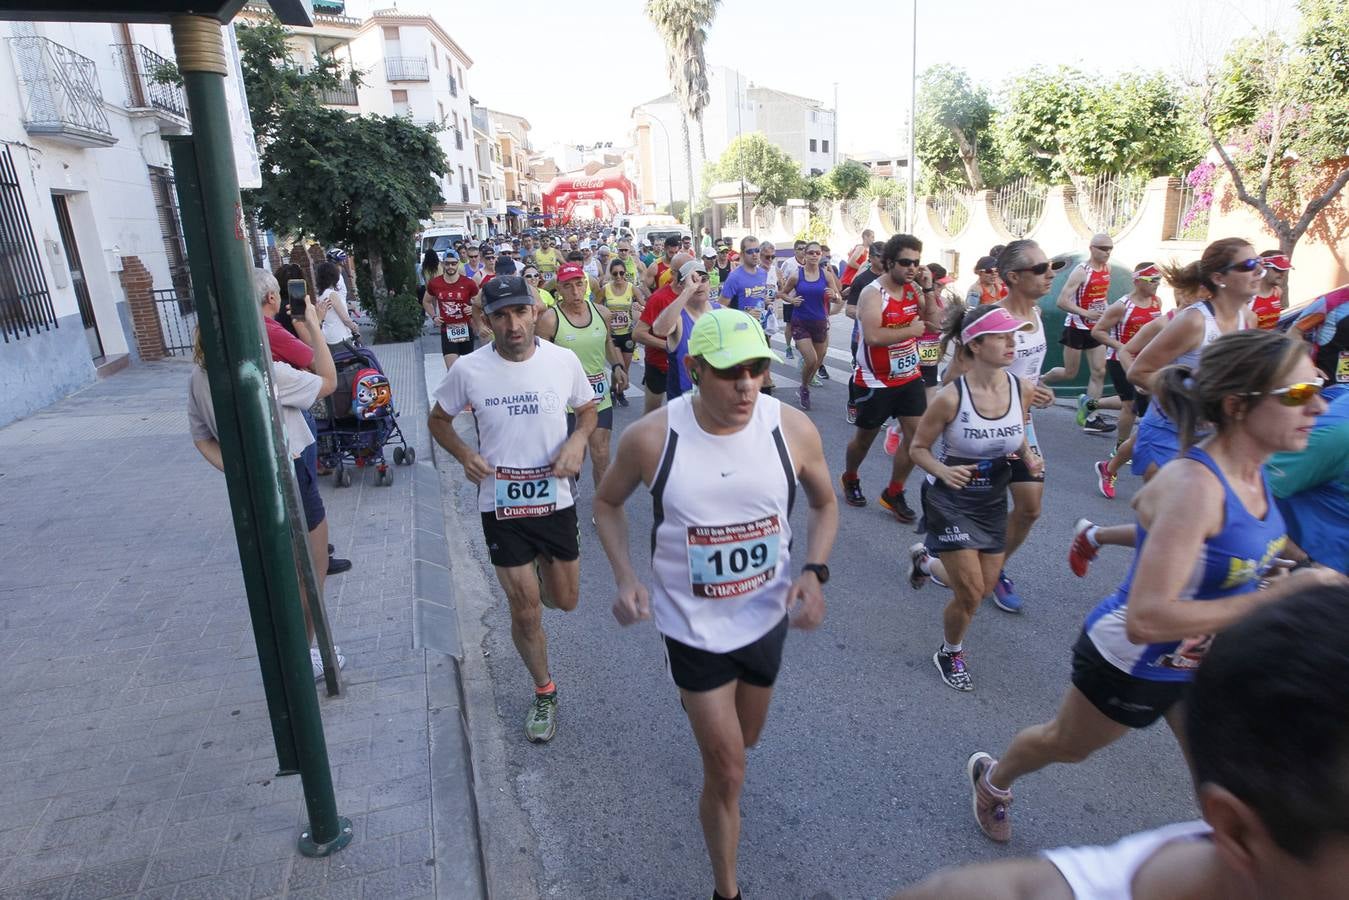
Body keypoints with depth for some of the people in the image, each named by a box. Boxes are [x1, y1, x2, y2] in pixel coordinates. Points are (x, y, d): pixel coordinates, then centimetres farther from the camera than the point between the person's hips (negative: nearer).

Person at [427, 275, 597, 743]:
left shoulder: (563, 360, -8)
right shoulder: (469, 369, -11)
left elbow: (588, 409, 8)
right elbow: (438, 419, 5)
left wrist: (577, 439, -13)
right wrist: (465, 454, -14)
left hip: (555, 499, 2)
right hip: (501, 506, -1)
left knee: (565, 600, 16)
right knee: (526, 611, 6)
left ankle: (539, 571, 53)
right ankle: (544, 691, 30)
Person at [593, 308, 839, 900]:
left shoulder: (793, 429, -17)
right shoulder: (650, 439, -22)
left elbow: (824, 503, 2)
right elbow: (607, 502, -2)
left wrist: (814, 572, -15)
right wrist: (624, 577, -17)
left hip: (768, 617, 3)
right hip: (693, 625, -3)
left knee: (744, 741, 28)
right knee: (727, 772, 2)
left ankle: (698, 701, 66)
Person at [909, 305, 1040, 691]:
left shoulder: (1022, 389, -10)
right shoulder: (951, 397, -24)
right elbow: (918, 448, -11)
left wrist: (1029, 458, -9)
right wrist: (943, 470, -30)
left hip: (993, 502, 5)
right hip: (951, 500, -5)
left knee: (984, 588, 14)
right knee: (971, 592, -5)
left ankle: (925, 559, 44)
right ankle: (949, 654, 26)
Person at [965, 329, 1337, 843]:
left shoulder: (1252, 471, -9)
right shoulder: (1195, 486, -35)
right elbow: (1147, 619, -42)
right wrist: (1279, 596, -40)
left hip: (1202, 661, 7)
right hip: (1131, 662, -7)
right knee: (1066, 745, 20)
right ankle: (993, 778, 51)